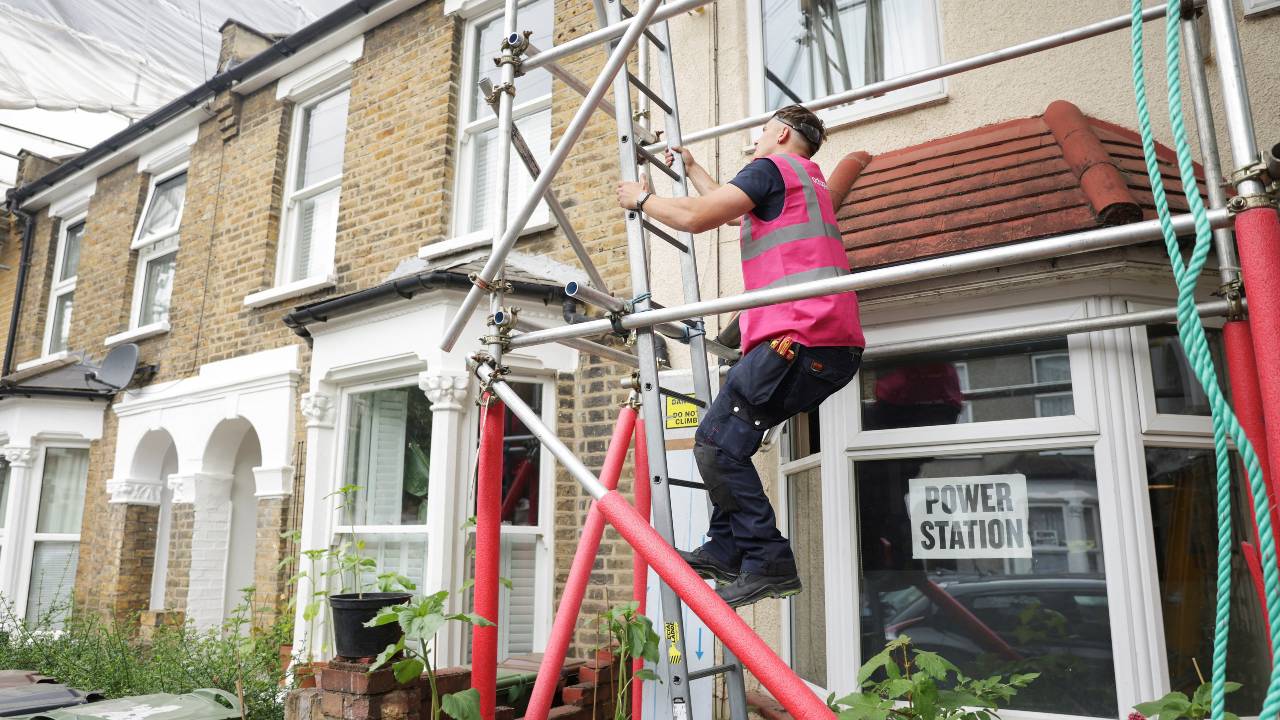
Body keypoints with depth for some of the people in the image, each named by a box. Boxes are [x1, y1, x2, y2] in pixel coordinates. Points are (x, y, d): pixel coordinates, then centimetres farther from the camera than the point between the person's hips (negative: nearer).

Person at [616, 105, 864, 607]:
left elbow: (697, 217, -5)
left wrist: (642, 199, 13)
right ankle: (726, 549, 12)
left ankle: (769, 562, -10)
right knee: (731, 435, 13)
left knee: (717, 443, -10)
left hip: (799, 335, -10)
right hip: (836, 344, 10)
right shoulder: (808, 180, 32)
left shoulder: (773, 165, 3)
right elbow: (730, 210, 44)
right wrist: (690, 168, 55)